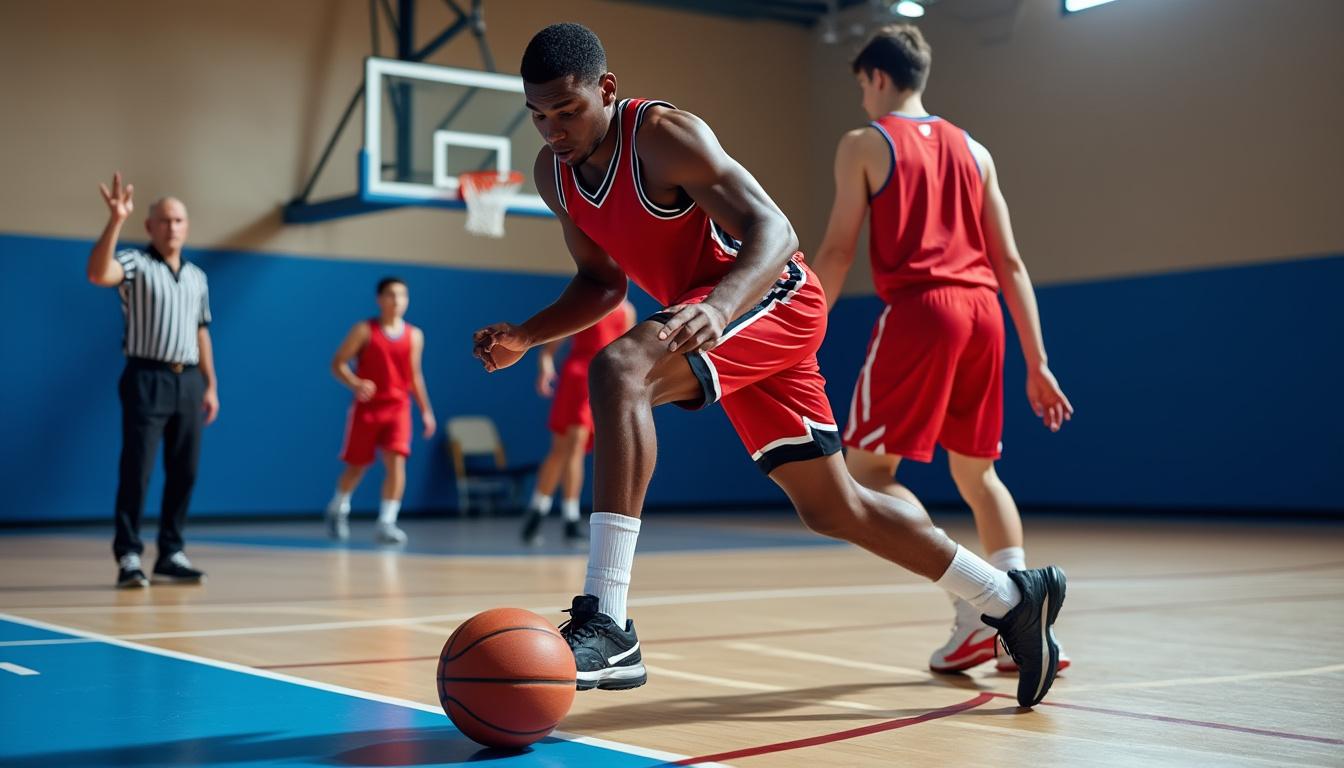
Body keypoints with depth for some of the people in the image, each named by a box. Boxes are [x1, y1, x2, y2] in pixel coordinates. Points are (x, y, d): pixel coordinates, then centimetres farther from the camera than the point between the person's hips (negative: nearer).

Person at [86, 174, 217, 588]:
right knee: (136, 470, -6)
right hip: (147, 378, -5)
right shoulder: (135, 263, -2)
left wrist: (210, 386, 15)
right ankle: (128, 556, -2)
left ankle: (171, 554, 15)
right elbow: (98, 274, -25)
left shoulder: (197, 276, 16)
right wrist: (115, 220, -32)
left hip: (188, 381, 6)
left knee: (184, 471, 6)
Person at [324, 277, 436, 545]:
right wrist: (355, 384, -25)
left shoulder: (414, 335, 6)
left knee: (396, 462, -15)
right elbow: (338, 363, -6)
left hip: (398, 408, 2)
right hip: (367, 406, -2)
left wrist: (426, 410, 11)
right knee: (357, 465, 8)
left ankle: (386, 523, -13)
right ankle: (338, 509, 35)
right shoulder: (364, 330, -5)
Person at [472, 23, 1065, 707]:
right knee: (831, 509, 13)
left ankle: (605, 625, -37)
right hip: (711, 318, 9)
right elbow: (602, 282, 14)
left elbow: (773, 231, -31)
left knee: (618, 369, -34)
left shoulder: (665, 135, -22)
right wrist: (523, 337, -2)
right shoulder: (553, 173, 1)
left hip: (771, 298, -9)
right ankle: (1013, 598, 30)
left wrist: (718, 308, -50)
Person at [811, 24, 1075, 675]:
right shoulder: (972, 149, 19)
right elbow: (1010, 263, 15)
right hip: (983, 310, 6)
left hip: (918, 310, -6)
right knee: (976, 473, 18)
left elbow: (838, 252, -2)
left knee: (865, 470, 3)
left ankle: (975, 611, -10)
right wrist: (1037, 364, 16)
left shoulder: (864, 144, 6)